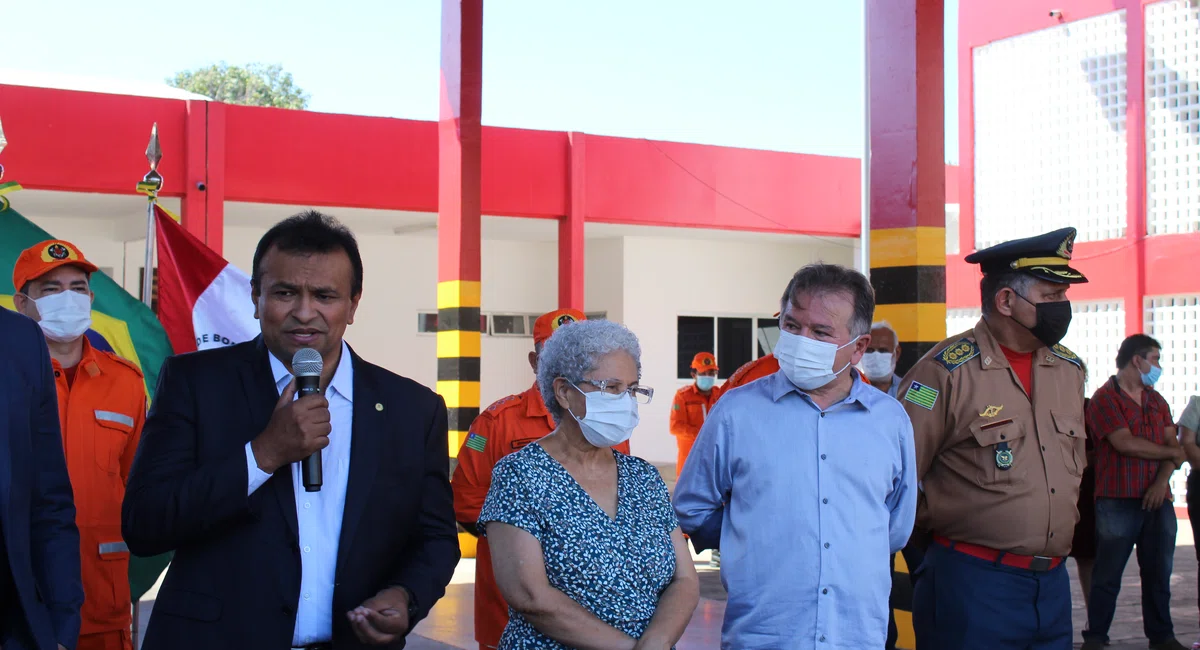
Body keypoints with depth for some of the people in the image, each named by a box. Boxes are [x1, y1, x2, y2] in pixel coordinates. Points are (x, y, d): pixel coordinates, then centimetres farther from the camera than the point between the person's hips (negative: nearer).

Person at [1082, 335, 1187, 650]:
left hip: (1157, 499, 6)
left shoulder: (1156, 401, 17)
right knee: (1107, 575, -1)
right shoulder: (1105, 398, -6)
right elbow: (1126, 443, -16)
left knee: (1158, 573, 9)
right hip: (1118, 502, -6)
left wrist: (1162, 480, -10)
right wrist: (1171, 453, -2)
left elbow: (1172, 442, 8)